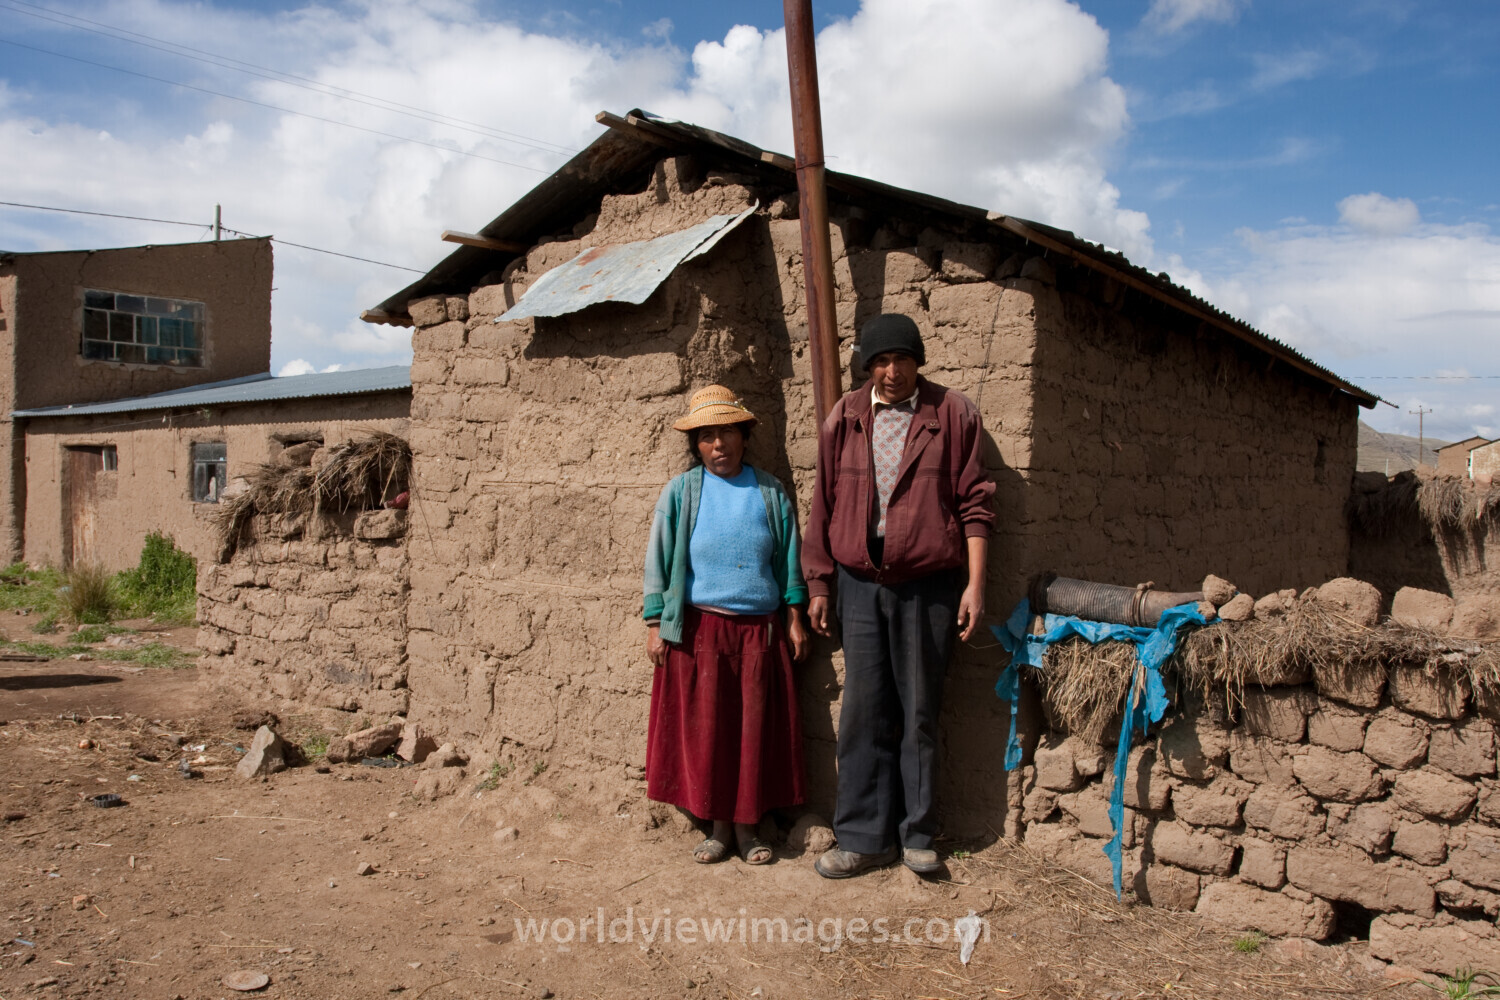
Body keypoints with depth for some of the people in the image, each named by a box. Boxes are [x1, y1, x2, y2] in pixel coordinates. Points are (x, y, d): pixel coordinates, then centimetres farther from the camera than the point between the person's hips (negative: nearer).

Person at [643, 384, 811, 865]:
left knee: (755, 728, 5)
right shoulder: (681, 492, 2)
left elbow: (789, 559, 11)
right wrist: (656, 623, -2)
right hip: (699, 628, -1)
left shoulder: (770, 491, 6)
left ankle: (747, 828, 19)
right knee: (704, 727, 3)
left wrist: (795, 618, 8)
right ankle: (718, 826, 18)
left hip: (760, 628, 1)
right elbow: (659, 560, 3)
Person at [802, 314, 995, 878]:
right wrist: (818, 585, 9)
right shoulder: (844, 421, 7)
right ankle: (865, 838, 15)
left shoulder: (952, 415, 1)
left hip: (928, 584, -2)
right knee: (864, 714, 5)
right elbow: (824, 507, 11)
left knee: (919, 713, 7)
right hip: (860, 583, 2)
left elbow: (973, 504, -1)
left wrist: (975, 583, -6)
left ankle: (917, 835, 20)